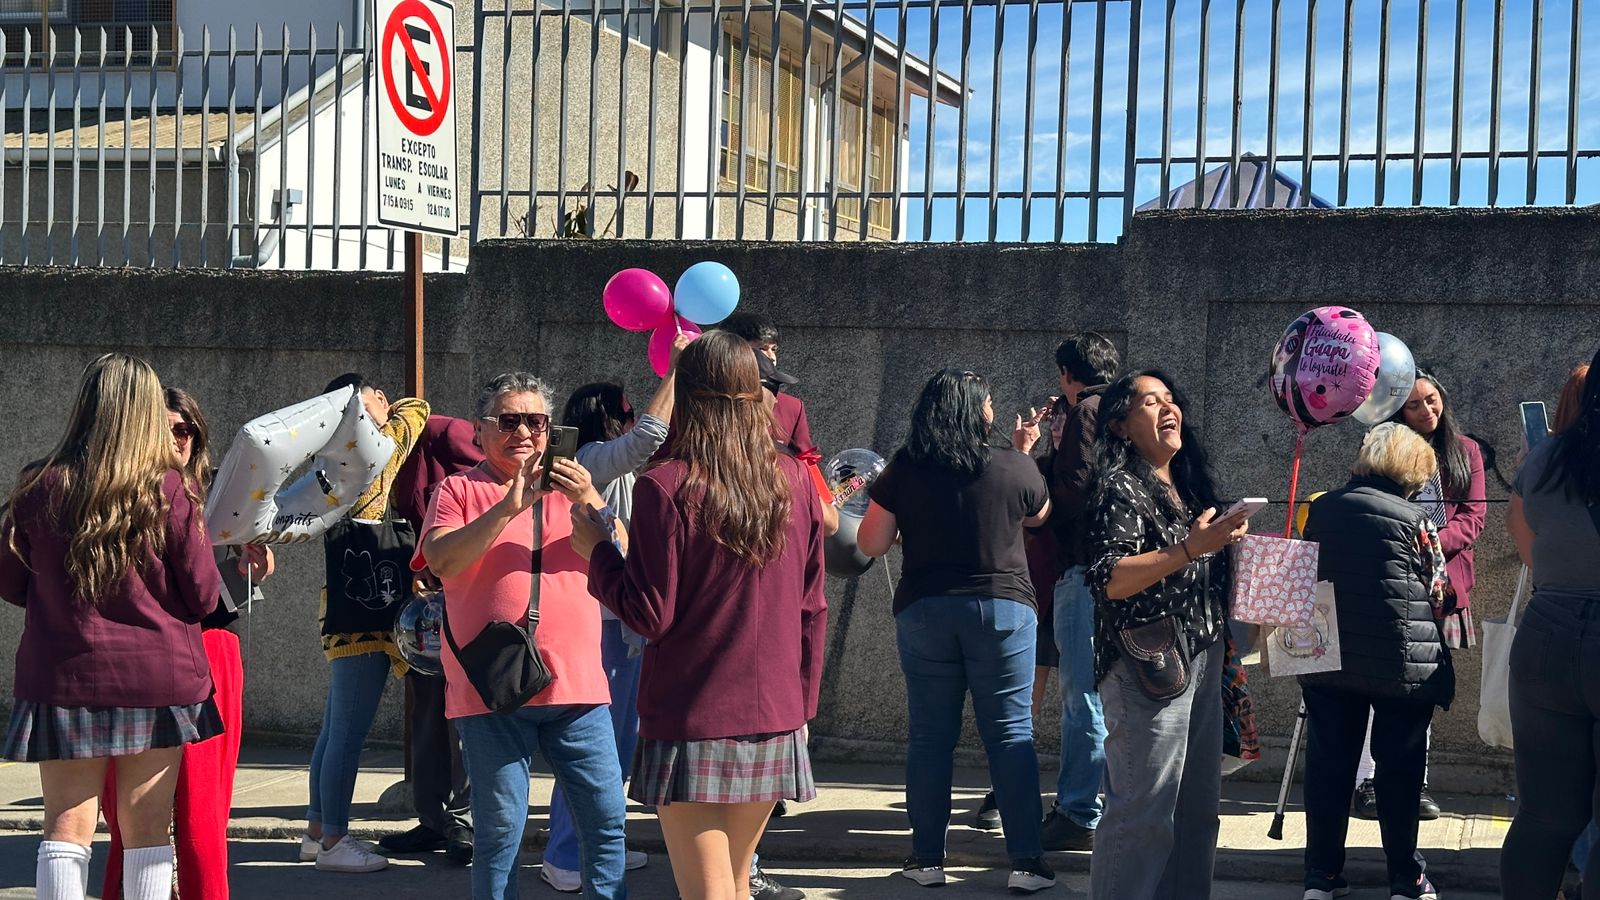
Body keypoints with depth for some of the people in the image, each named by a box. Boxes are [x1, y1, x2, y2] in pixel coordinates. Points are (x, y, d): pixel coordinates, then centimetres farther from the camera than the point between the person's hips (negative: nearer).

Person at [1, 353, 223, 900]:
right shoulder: (169, 491, -9)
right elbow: (203, 597, -5)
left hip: (64, 680, 1)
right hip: (159, 681, -1)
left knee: (67, 829, 4)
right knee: (147, 833, 7)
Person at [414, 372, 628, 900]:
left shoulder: (569, 487, 16)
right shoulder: (460, 490, 7)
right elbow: (442, 561, -11)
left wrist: (590, 504, -15)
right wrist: (509, 507, -19)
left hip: (577, 685, 3)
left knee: (607, 820, 1)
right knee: (499, 830, 1)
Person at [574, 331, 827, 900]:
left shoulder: (665, 488, -12)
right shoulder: (794, 481, 3)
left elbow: (651, 614, -11)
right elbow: (812, 608, 9)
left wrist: (597, 551, 4)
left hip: (692, 720, -5)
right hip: (775, 718, 5)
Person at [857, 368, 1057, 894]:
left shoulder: (902, 474, -4)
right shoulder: (1016, 470, -7)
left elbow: (870, 544, 0)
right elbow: (1039, 516, 14)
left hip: (924, 611, 2)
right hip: (1003, 609, -1)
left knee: (930, 736, 9)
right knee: (1012, 734, 3)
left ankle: (927, 858, 12)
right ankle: (1026, 861, 2)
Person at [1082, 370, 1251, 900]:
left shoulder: (1187, 487, 16)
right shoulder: (1120, 489, -8)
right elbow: (1111, 580, -19)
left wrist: (1226, 542, 9)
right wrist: (1191, 548, -23)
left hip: (1202, 660, 9)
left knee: (1197, 808, 10)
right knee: (1144, 812, -9)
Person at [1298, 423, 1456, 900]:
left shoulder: (1321, 510, 2)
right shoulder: (1415, 519, -9)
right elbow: (1438, 595, -2)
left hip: (1327, 659, 4)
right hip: (1400, 662, -3)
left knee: (1328, 765, 10)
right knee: (1399, 770, 6)